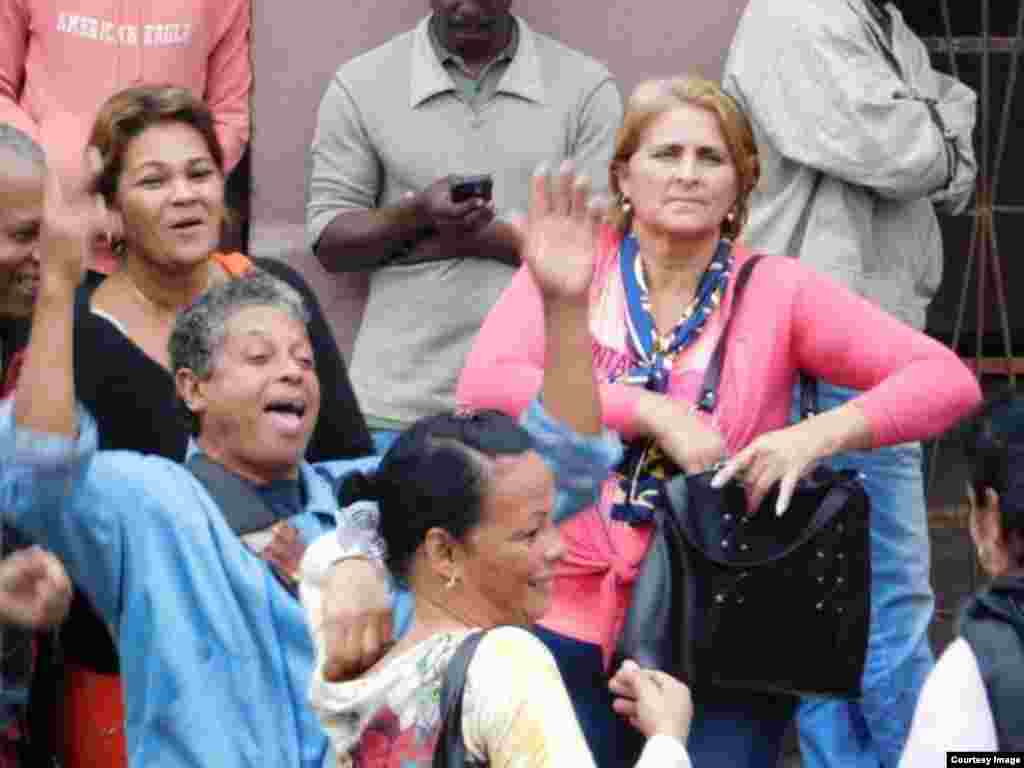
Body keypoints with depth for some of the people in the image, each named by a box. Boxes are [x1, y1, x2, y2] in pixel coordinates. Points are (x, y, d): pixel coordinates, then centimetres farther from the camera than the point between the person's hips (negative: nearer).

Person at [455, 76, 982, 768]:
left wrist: (819, 434, -21)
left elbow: (947, 381, -5)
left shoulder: (776, 291, 1)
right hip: (574, 618, 1)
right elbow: (483, 386, -12)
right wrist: (655, 413, -19)